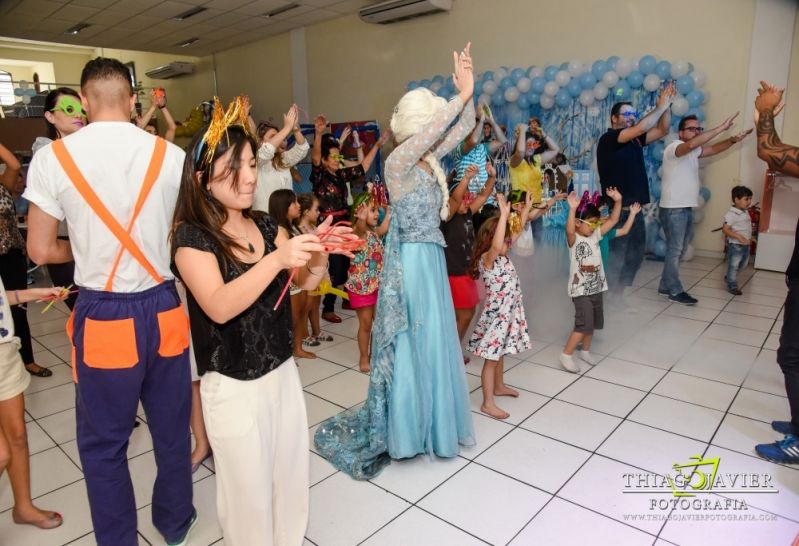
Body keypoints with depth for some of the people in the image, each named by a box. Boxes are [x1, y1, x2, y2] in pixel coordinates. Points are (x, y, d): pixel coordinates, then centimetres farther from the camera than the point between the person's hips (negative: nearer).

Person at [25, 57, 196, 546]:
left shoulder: (53, 158, -7)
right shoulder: (171, 154, -4)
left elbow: (42, 251, -2)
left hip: (103, 315, -2)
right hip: (163, 308, 2)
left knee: (104, 443, 17)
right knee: (172, 429, 19)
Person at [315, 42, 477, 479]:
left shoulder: (428, 159, 7)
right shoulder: (398, 162, -15)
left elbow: (464, 127, 9)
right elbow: (430, 129, -30)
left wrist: (467, 88, -3)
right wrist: (463, 94, -22)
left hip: (431, 259, 8)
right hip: (411, 262, -8)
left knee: (432, 341, 16)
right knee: (410, 345, 1)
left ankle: (428, 420, 34)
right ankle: (403, 427, 19)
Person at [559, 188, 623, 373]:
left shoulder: (595, 235, 5)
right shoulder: (574, 239, -16)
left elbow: (613, 220, 4)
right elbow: (569, 230, -39)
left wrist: (617, 201, -8)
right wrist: (572, 209, -52)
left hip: (596, 287, 8)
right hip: (580, 290, -8)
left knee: (593, 323, 17)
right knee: (584, 324, -11)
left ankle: (585, 351, 34)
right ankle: (566, 355, 0)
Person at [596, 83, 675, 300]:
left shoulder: (635, 140, 12)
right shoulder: (608, 139, -10)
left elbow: (662, 130, 13)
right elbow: (641, 127, -21)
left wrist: (667, 106, 2)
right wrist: (661, 106, -10)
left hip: (635, 209, 8)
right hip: (617, 211, -8)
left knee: (635, 255, 15)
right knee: (616, 258, -2)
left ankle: (618, 294, 28)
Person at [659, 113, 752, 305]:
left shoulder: (693, 152, 15)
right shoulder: (674, 147, -12)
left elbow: (713, 149, 19)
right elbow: (691, 144, -31)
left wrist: (733, 140, 1)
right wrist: (721, 128, -31)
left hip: (687, 208, 9)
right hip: (673, 209, -9)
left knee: (678, 250, 12)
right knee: (674, 250, -4)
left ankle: (665, 286, 20)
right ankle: (675, 291, 4)